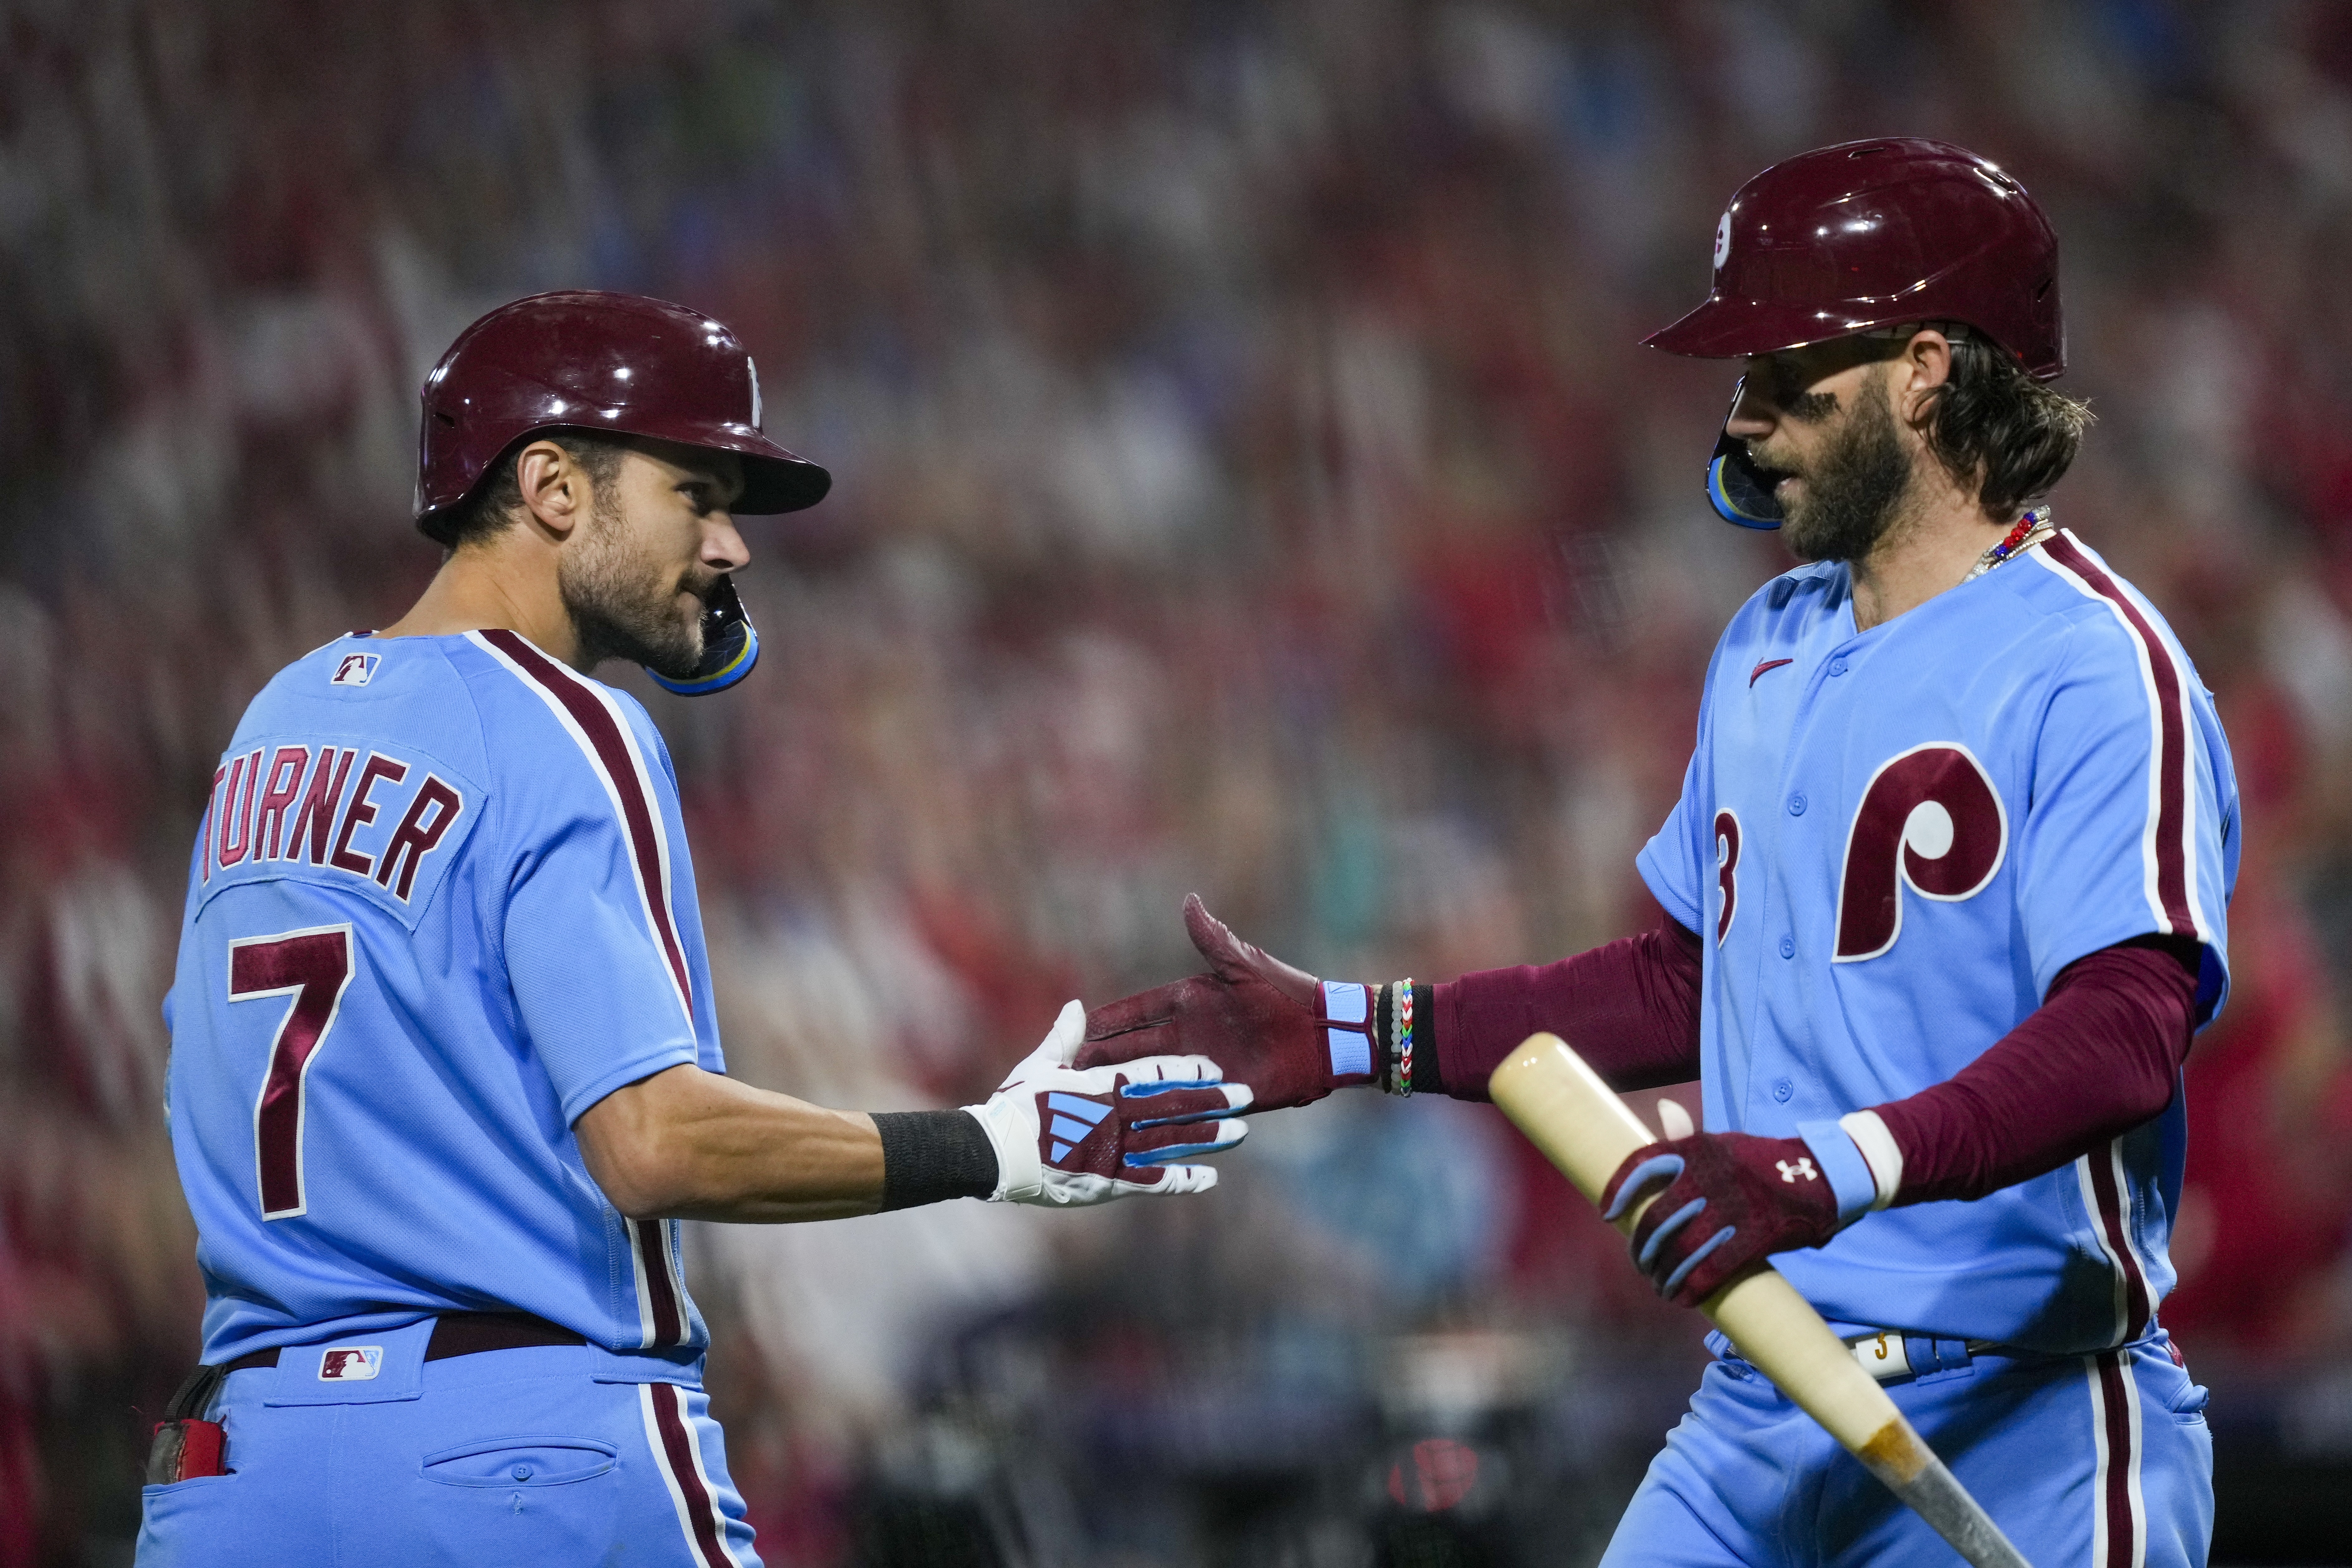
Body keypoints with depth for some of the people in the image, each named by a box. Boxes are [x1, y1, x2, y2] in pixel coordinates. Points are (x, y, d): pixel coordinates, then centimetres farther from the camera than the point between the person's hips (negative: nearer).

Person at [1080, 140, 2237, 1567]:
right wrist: (1350, 1033, 18)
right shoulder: (1772, 646, 17)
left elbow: (2124, 1035, -25)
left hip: (2019, 1444, -7)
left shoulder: (2092, 662, -13)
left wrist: (1838, 1171, -39)